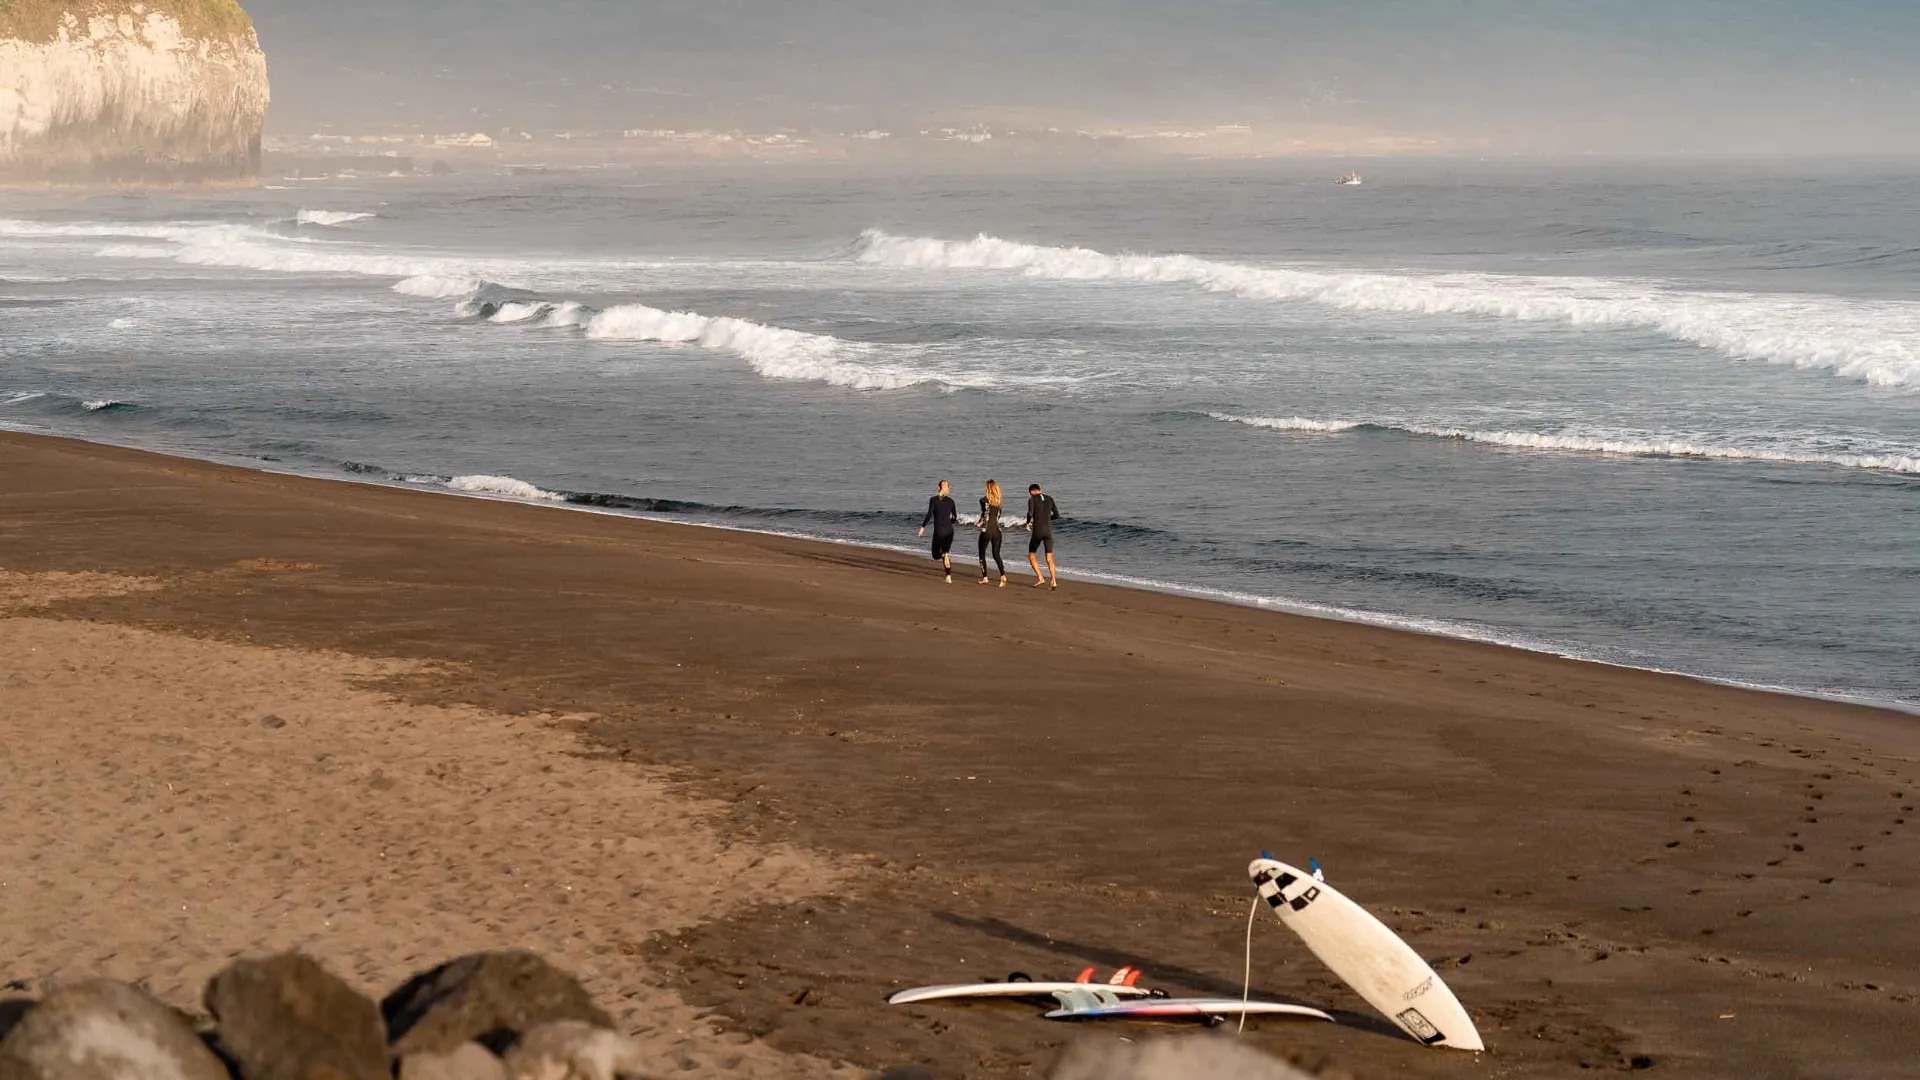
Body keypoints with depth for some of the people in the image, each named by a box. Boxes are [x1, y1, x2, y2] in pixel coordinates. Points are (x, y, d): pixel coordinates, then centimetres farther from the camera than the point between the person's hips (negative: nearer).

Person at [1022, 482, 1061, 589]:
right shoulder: (1050, 498, 11)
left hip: (1037, 532, -4)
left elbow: (1030, 513, -19)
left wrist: (1028, 523, 2)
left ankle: (1040, 578, 2)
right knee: (1049, 558, 5)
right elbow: (1057, 515, 14)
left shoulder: (1032, 499, -2)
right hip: (1048, 531, 4)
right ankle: (1054, 581, -12)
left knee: (1031, 556, 14)